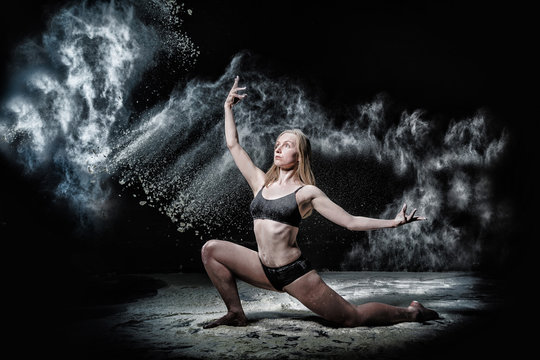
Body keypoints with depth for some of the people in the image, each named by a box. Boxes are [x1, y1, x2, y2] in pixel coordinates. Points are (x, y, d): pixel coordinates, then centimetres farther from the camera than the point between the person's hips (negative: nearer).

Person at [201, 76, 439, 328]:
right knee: (211, 249, -3)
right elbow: (233, 145, 13)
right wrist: (228, 106, 17)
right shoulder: (261, 183, 8)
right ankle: (236, 314, 6)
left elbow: (350, 221, -4)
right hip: (264, 270, 5)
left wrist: (393, 222, -13)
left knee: (352, 319, -3)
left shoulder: (307, 192, -5)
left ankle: (411, 313, 21)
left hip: (294, 272, -5)